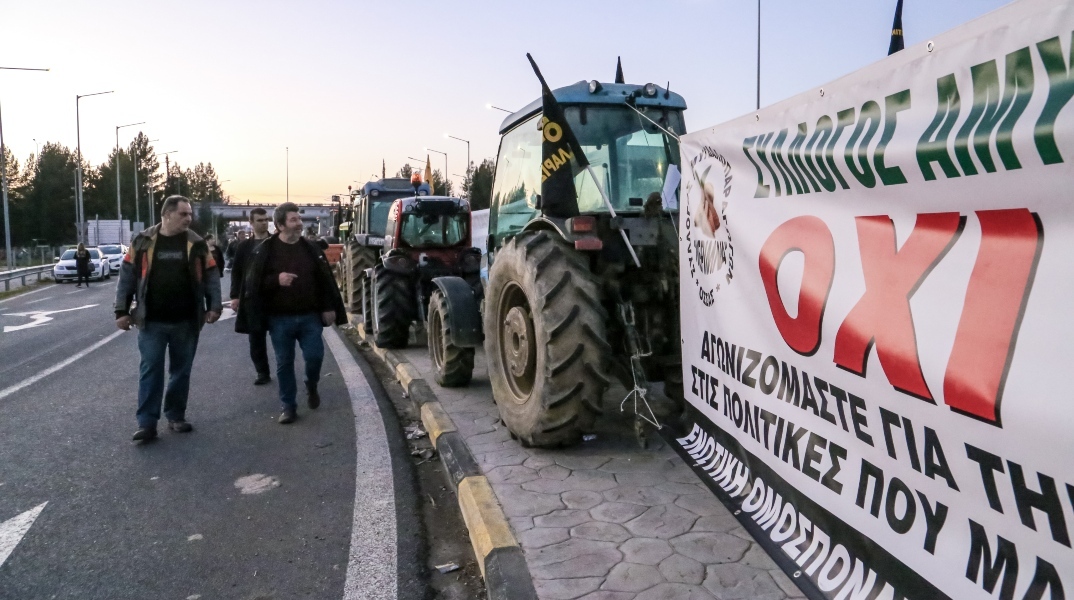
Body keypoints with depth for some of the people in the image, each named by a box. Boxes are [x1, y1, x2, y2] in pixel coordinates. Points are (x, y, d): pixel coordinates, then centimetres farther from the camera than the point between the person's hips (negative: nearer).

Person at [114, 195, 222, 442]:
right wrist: (121, 311, -1)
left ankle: (176, 416, 24)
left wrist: (214, 306, -8)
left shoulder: (196, 244, 1)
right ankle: (147, 423, 6)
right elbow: (127, 276, 3)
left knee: (181, 371, 10)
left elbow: (211, 276, 3)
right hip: (151, 322, -1)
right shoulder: (143, 242, 0)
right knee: (150, 370, 1)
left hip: (186, 322, 1)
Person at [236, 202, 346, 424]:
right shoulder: (264, 251, -4)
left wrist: (329, 308, 1)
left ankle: (311, 386, 32)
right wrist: (276, 279, -22)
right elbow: (253, 283, -6)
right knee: (284, 363, 6)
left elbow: (325, 280, 6)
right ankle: (288, 406, 18)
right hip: (280, 318, -1)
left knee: (315, 355, -1)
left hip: (309, 316, 2)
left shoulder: (311, 248, 4)